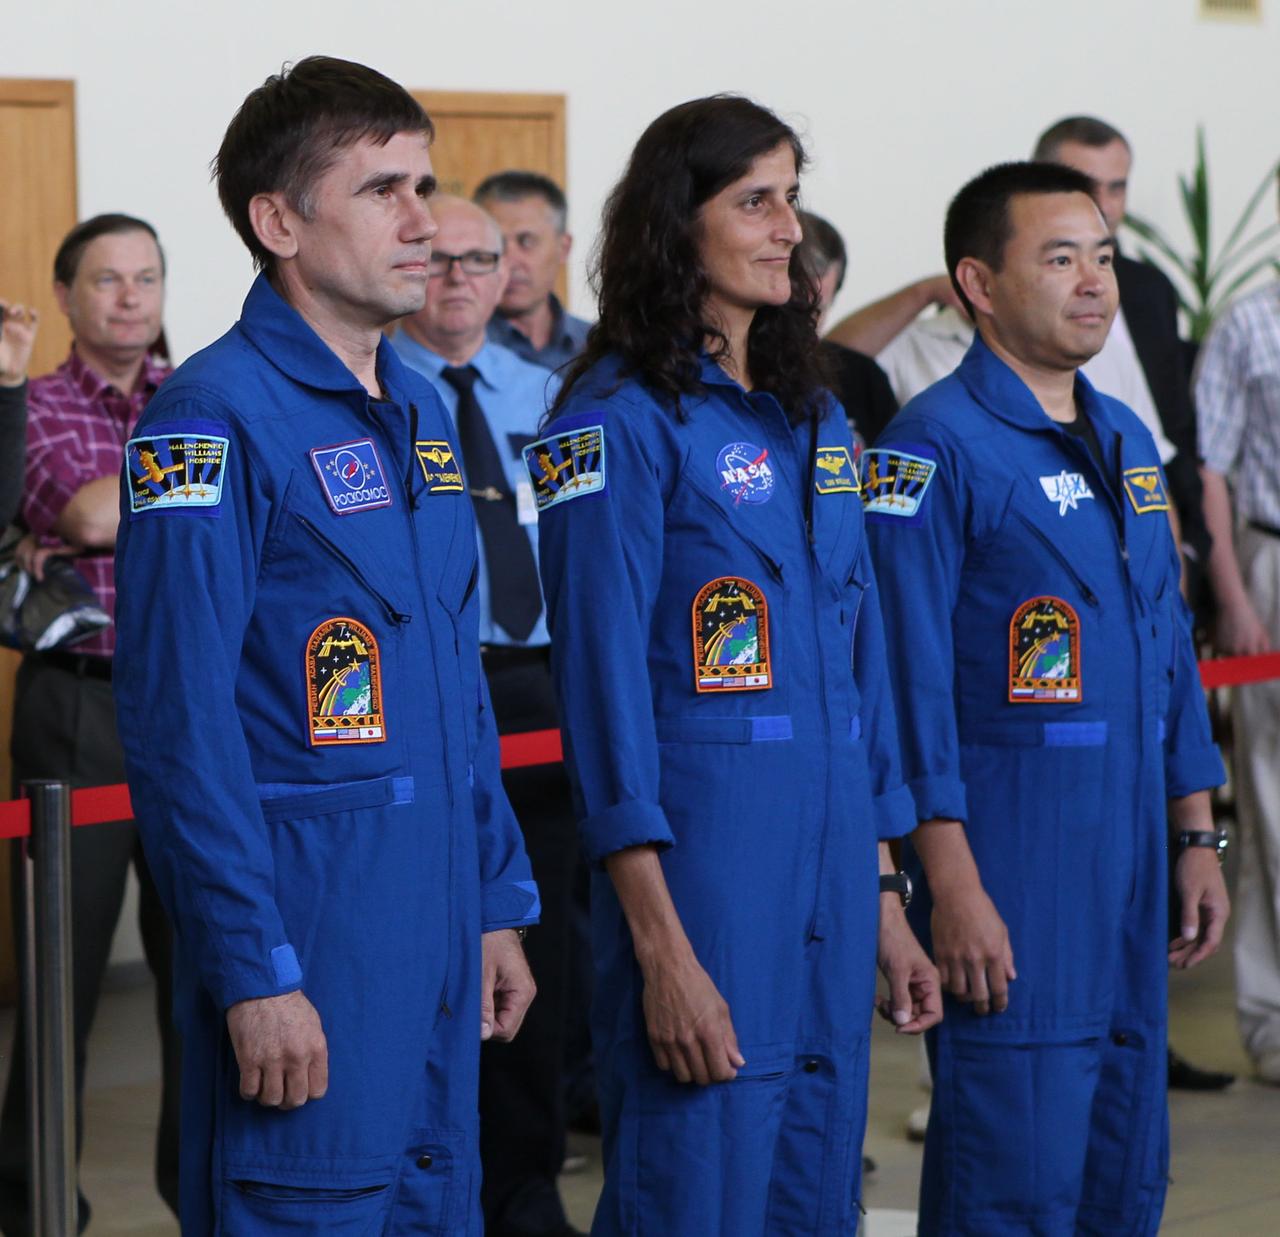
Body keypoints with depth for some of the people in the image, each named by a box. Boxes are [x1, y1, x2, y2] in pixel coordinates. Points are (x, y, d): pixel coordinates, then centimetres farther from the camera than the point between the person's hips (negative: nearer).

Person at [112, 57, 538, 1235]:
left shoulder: (419, 409, 13)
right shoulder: (216, 419, -13)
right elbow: (181, 724, -17)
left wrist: (499, 903, 16)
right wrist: (254, 970, -19)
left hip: (437, 925, 8)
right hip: (307, 925, -8)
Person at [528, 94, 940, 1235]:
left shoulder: (815, 418, 15)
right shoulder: (619, 422, -8)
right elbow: (605, 683, -12)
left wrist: (883, 902, 14)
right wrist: (660, 946, -17)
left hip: (831, 857, 7)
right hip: (700, 849, -7)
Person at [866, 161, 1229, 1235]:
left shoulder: (1128, 441, 14)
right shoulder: (935, 448, -11)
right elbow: (910, 677, -15)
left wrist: (1197, 840, 16)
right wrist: (951, 885, -19)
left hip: (1131, 848, 8)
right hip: (1009, 855, -8)